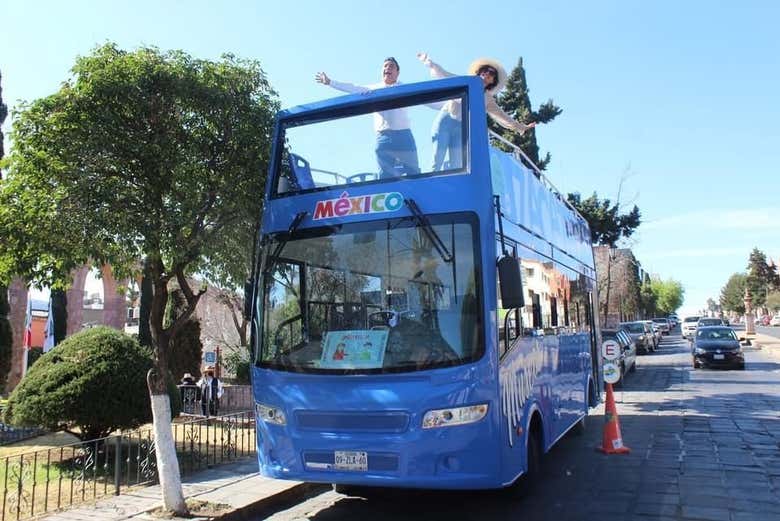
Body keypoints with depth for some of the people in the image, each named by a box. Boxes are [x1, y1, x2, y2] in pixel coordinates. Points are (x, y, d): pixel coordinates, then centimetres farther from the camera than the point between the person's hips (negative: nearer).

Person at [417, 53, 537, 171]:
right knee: (437, 163, -12)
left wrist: (521, 127, 12)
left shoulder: (488, 100, 17)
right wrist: (428, 61, 5)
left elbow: (502, 116, 17)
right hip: (445, 120, -3)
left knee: (455, 166, -3)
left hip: (461, 128, 3)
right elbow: (442, 73, 12)